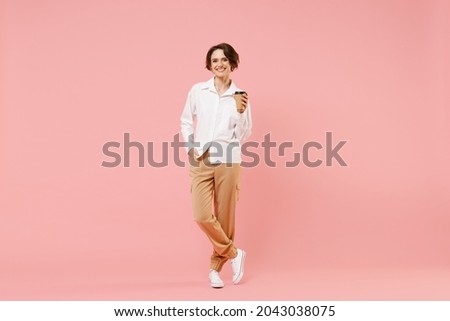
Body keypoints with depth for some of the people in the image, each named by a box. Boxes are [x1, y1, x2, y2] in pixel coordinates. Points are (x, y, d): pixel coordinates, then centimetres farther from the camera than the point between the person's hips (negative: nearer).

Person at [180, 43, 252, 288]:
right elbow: (186, 122, 11)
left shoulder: (240, 96, 1)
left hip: (228, 162, 0)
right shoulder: (197, 91, 3)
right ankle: (234, 254, 13)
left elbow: (243, 135, 2)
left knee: (224, 217, 5)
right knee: (203, 216, -9)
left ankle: (216, 267, 23)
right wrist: (190, 148, -2)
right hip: (200, 163, 1)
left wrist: (241, 111, -14)